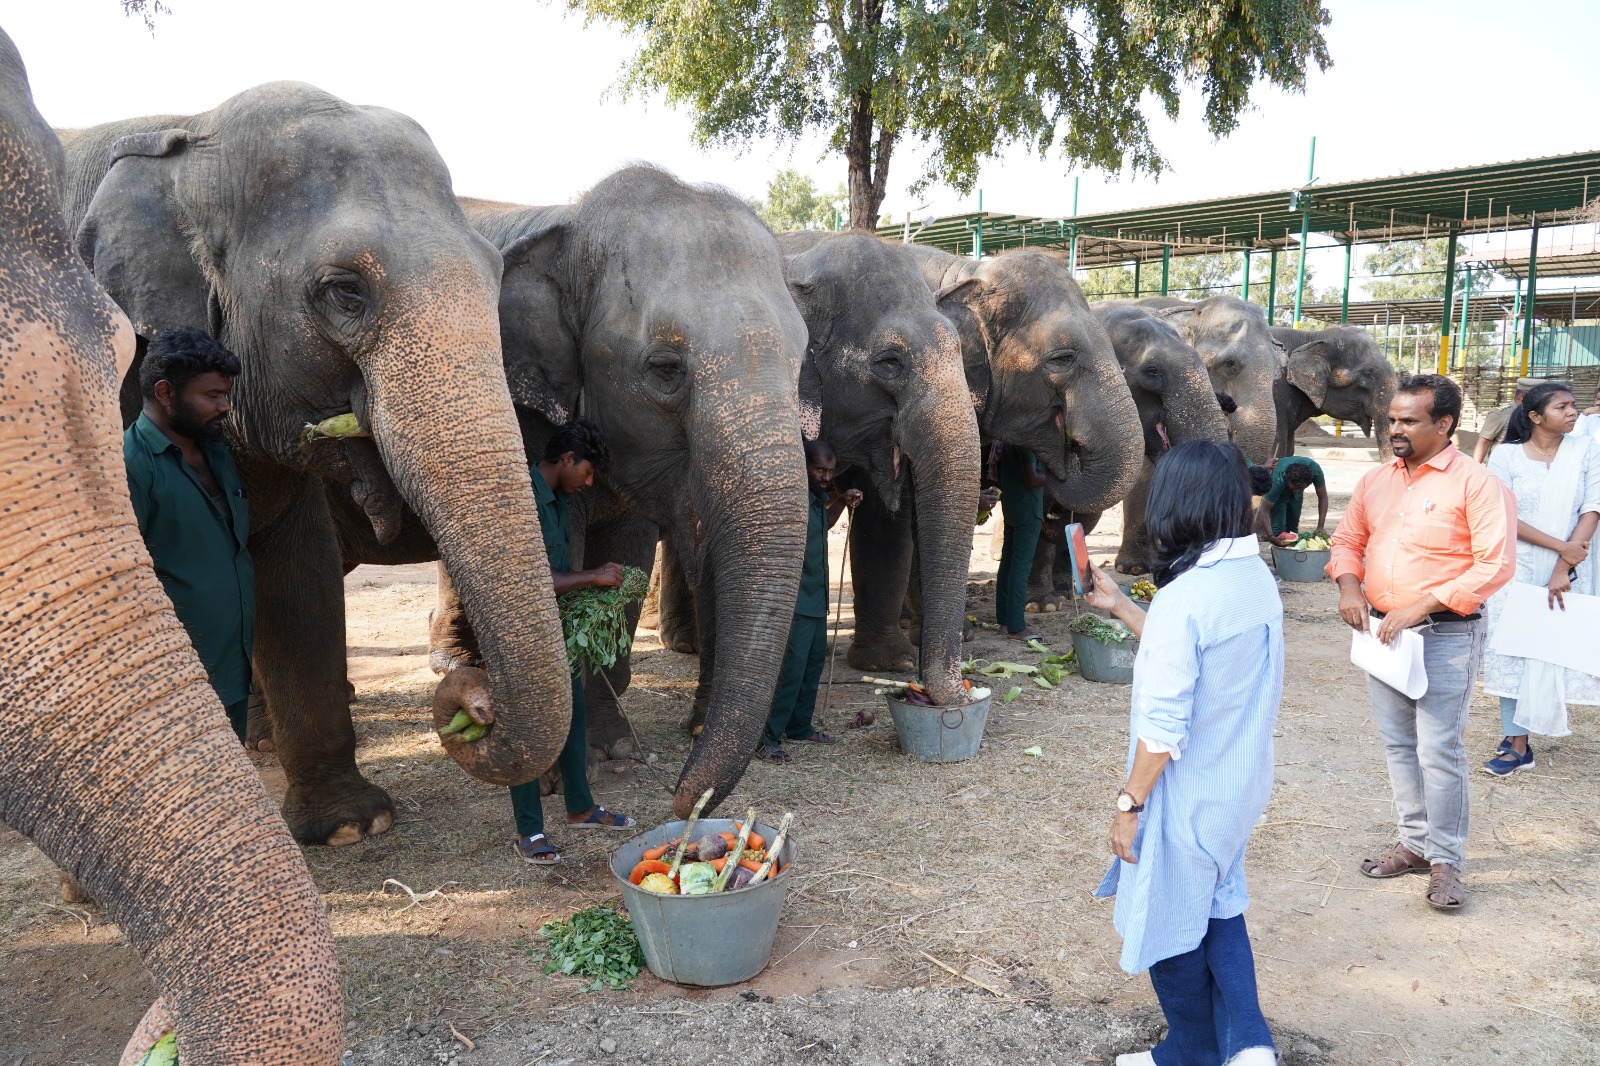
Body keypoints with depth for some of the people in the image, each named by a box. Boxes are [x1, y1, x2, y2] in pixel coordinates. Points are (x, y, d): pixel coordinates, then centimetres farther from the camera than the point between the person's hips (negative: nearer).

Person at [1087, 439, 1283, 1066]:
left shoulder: (1183, 597, -27)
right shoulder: (1258, 579, -2)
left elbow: (1164, 727, -25)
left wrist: (1129, 805, -14)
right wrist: (1119, 606, 16)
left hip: (1186, 797, -8)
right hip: (1241, 785, 8)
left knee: (1169, 924, 15)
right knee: (1218, 904, 26)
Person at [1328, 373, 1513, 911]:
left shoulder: (1474, 482, -10)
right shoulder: (1374, 482, 9)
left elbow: (1496, 563, -16)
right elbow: (1347, 540, 17)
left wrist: (1420, 607, -21)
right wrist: (1348, 584, -5)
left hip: (1446, 635, -6)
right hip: (1381, 631, 6)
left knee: (1439, 750, -3)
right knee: (1398, 744, 14)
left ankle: (1445, 860, 12)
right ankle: (1416, 843, 28)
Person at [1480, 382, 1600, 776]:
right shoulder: (1506, 455, -4)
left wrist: (1564, 568, -13)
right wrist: (1561, 546, -15)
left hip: (1568, 571, 2)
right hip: (1516, 567, -1)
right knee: (1512, 650, -1)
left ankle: (1518, 735, 19)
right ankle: (1517, 742, 8)